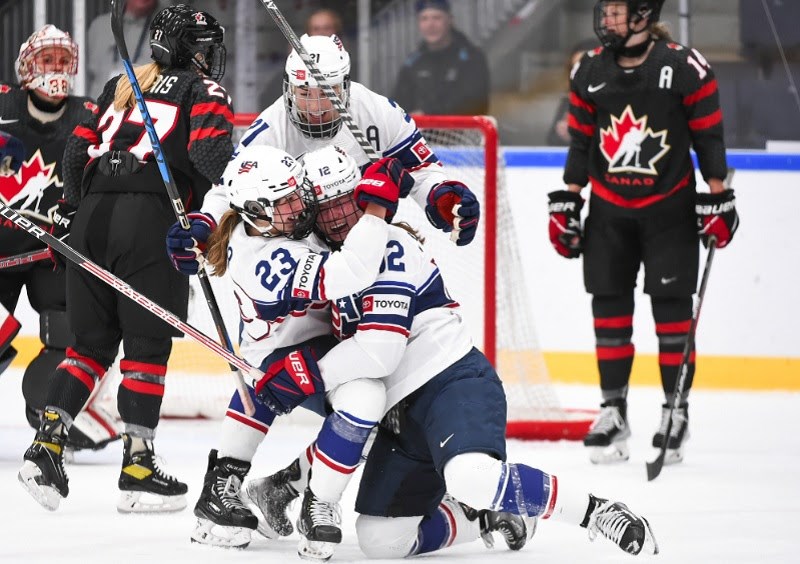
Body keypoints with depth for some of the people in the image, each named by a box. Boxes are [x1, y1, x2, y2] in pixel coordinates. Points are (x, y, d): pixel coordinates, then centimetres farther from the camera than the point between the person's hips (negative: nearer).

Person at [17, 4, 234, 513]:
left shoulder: (120, 86, 24)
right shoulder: (206, 93, 8)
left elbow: (80, 147, 20)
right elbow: (210, 152, -10)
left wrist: (71, 211, 24)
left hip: (92, 216, 5)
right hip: (153, 220, -5)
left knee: (91, 342, 13)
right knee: (147, 346, 0)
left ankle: (47, 445, 1)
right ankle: (137, 469, -2)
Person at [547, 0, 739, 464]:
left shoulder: (685, 69, -12)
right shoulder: (590, 72, 2)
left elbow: (708, 137, -6)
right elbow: (581, 142, 9)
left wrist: (718, 199, -8)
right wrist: (567, 203, 7)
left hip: (670, 208, -4)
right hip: (609, 210, 4)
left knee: (672, 306, -3)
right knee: (609, 306, 3)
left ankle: (676, 409, 5)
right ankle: (614, 411, 9)